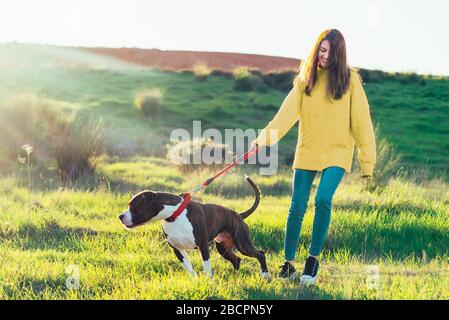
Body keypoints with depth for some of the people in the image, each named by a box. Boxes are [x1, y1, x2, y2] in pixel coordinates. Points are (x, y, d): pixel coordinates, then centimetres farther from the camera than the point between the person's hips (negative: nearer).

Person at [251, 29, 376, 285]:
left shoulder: (350, 80, -2)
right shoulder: (305, 79, 3)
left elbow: (361, 120, -3)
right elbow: (288, 111, -10)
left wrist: (367, 160, -7)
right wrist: (266, 137, -26)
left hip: (337, 152, -2)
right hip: (307, 152, 3)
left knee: (323, 199, -22)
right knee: (297, 208, 3)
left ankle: (314, 258, -7)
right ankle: (289, 263, 18)